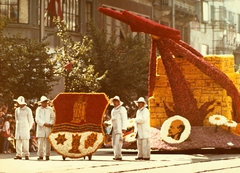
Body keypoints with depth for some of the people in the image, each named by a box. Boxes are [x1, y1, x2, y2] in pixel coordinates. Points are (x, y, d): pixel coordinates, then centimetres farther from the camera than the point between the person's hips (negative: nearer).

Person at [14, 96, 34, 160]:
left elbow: (31, 120, 2)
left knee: (25, 141, -9)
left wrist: (28, 128, 5)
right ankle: (19, 154, 4)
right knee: (18, 142, 1)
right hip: (18, 128, 5)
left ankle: (26, 155, -4)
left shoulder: (28, 110, -4)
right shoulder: (17, 110, 11)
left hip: (25, 128, -5)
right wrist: (17, 126, 15)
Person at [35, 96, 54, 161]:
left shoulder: (50, 109, 11)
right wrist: (44, 123, -13)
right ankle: (40, 156, -2)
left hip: (48, 128, 1)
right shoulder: (38, 109, 8)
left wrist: (50, 123, -11)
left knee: (48, 142, 0)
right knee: (40, 142, -5)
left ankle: (47, 155, 4)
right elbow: (37, 119, -2)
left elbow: (53, 118, 7)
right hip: (41, 128, -1)